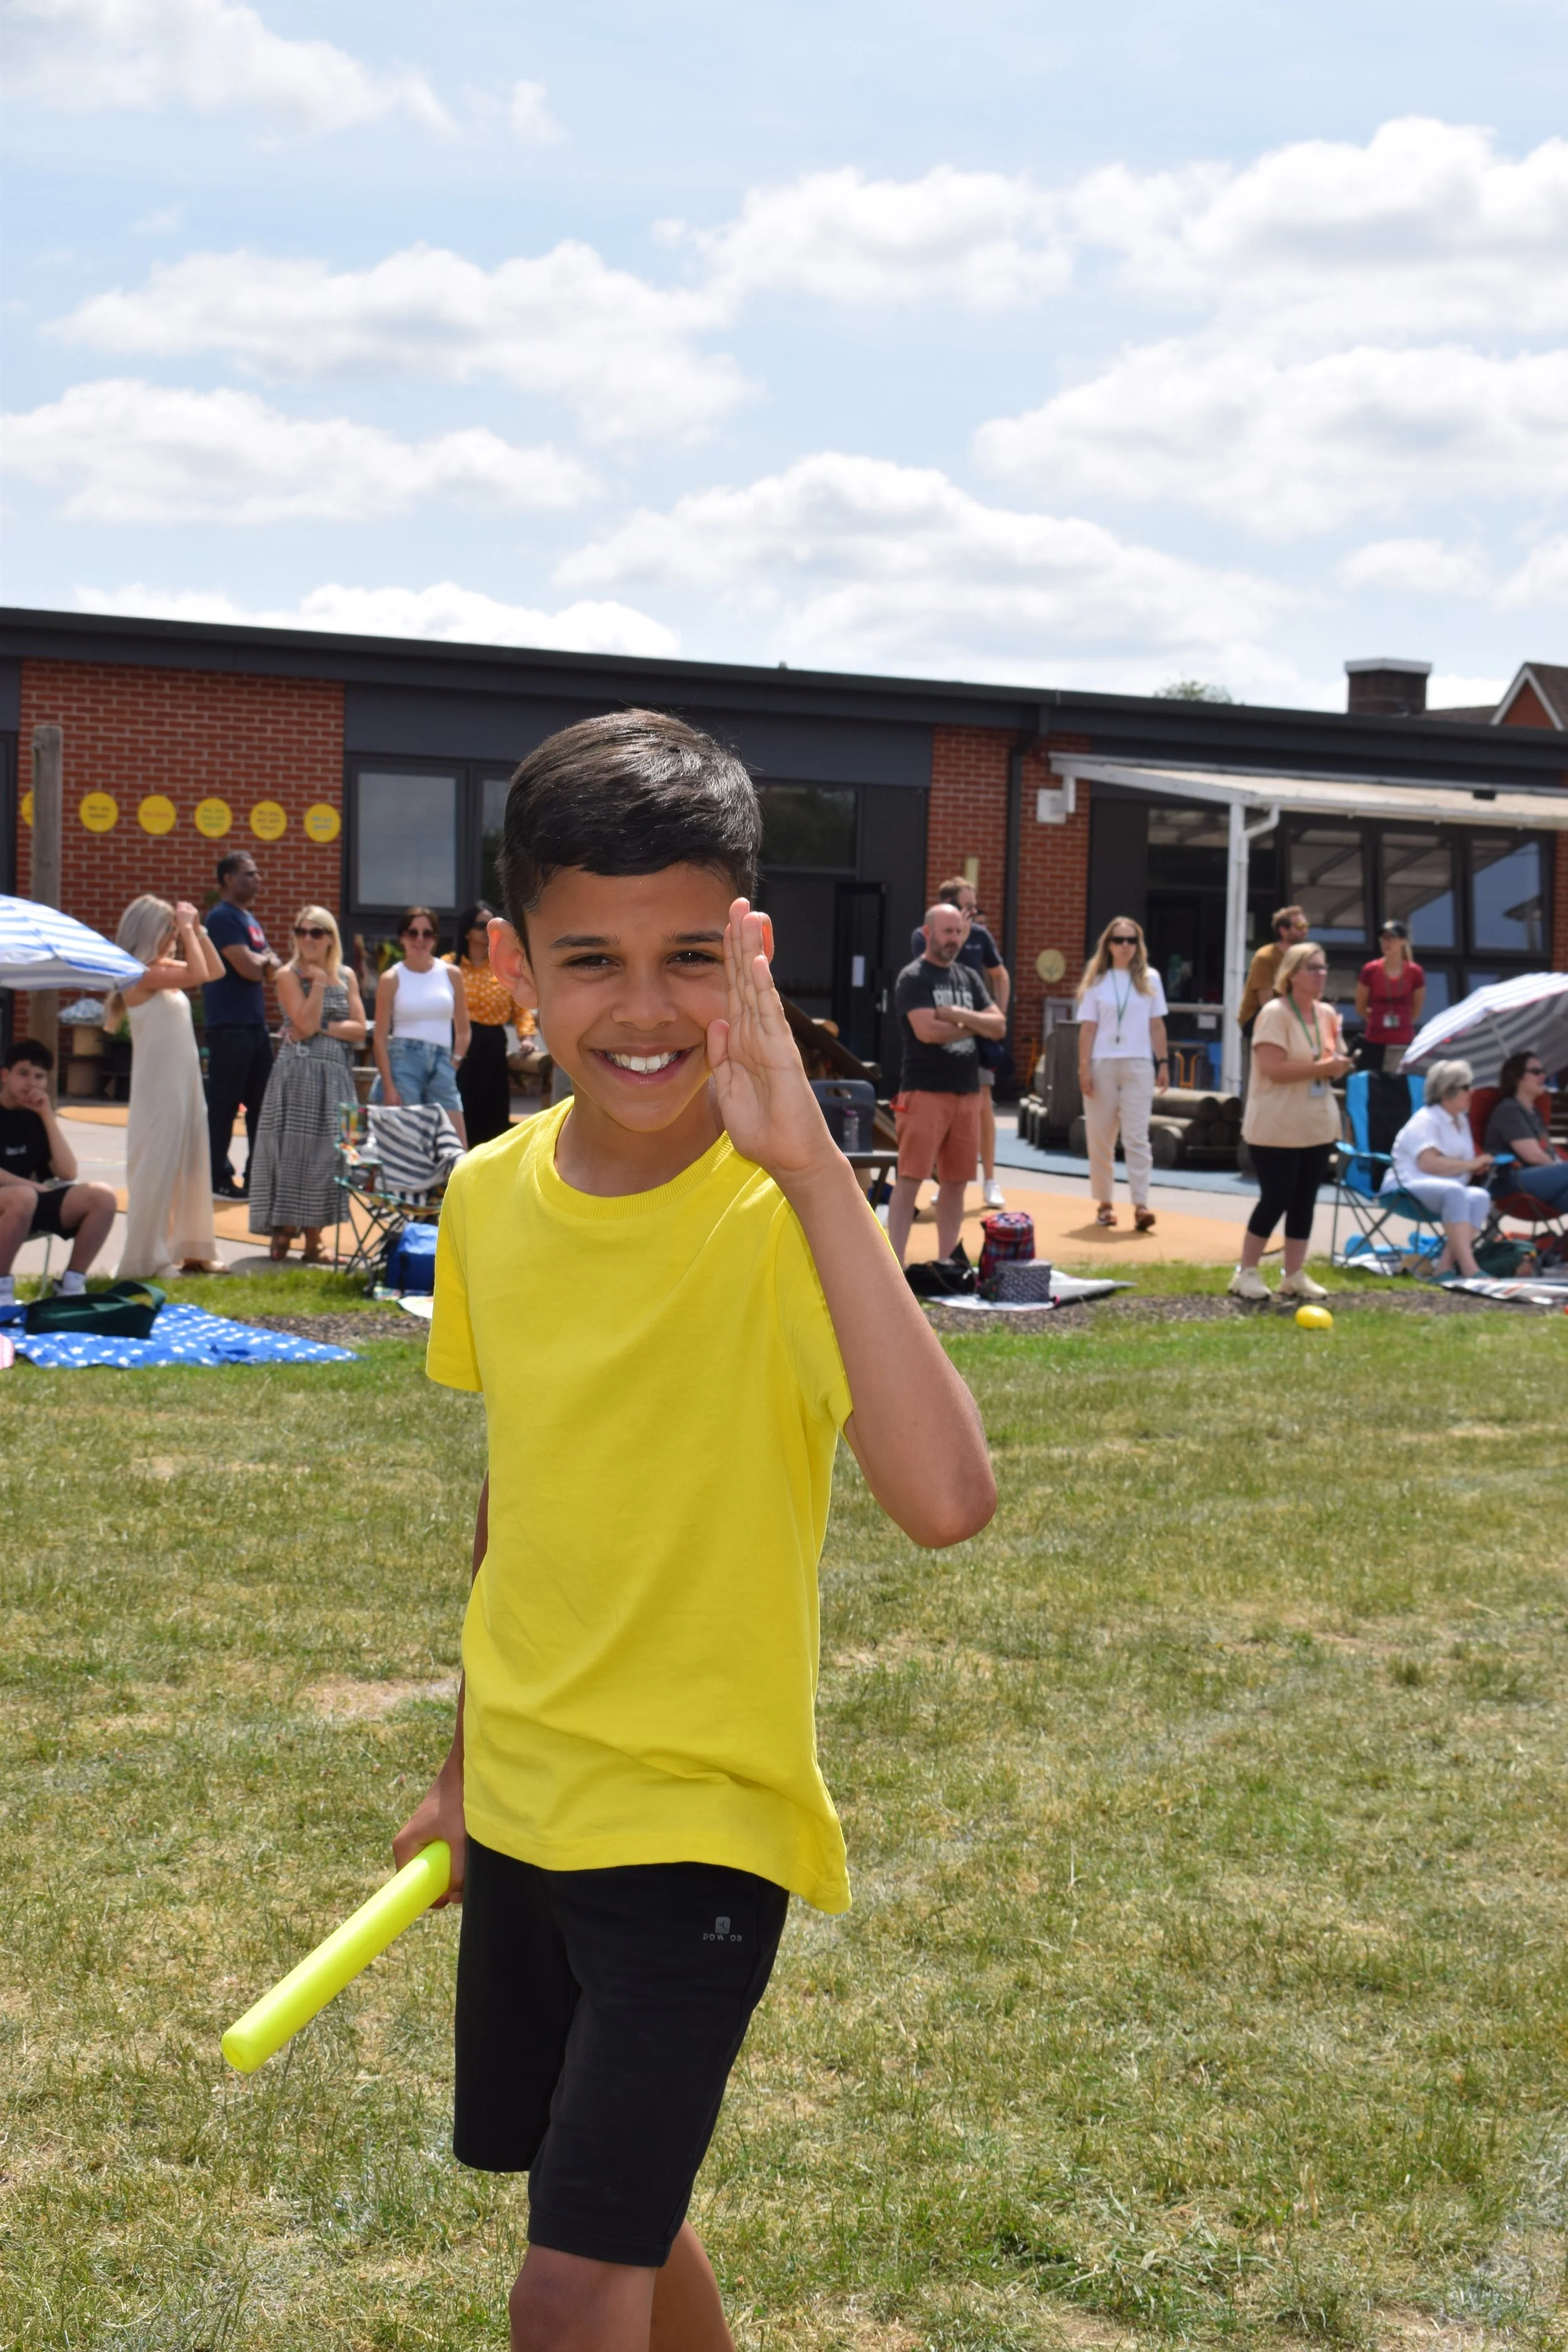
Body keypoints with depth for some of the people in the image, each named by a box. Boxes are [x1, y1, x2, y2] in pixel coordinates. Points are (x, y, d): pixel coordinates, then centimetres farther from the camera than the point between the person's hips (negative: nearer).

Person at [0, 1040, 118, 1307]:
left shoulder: (35, 1115, 11)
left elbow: (68, 1173, 1)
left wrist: (48, 1116, -3)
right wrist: (34, 1186, -13)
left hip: (32, 1198, 6)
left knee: (102, 1197, -16)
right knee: (23, 1198, -41)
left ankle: (71, 1285, -7)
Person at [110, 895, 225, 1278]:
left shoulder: (164, 970, 10)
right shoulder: (139, 974, -16)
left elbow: (216, 970, 18)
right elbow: (198, 974, -26)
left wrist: (196, 930, 8)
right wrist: (187, 929, -16)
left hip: (185, 1082, 9)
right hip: (158, 1087, -9)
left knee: (191, 1165, 12)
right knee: (156, 1169, -4)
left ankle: (193, 1251, 19)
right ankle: (144, 1259, 1)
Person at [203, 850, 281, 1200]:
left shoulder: (250, 920, 18)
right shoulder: (223, 917, -12)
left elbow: (272, 966, 11)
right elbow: (248, 968, -20)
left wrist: (257, 962, -10)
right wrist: (262, 959, 1)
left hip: (255, 1024, 9)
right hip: (229, 1026, -9)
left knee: (262, 1102, 12)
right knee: (224, 1105, -4)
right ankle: (217, 1180, 2)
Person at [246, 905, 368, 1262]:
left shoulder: (346, 977, 12)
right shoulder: (289, 975, 0)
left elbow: (359, 1030, 3)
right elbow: (306, 1025, -12)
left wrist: (324, 1026, -9)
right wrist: (319, 983, -10)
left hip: (336, 1077, 4)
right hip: (298, 1074, -4)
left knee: (326, 1154, 3)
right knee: (292, 1150, -5)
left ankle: (313, 1238, 7)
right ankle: (283, 1232, 0)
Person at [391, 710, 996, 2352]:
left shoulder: (788, 1215, -20)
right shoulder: (489, 1198, -2)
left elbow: (945, 1499, -37)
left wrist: (809, 1165, -40)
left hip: (699, 1816, -6)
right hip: (523, 1804, 6)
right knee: (609, 2203, 22)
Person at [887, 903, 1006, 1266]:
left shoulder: (969, 978, 16)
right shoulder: (914, 978, -4)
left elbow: (998, 1026, 8)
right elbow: (927, 1031, -18)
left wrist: (958, 1015, -9)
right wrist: (972, 1025, -3)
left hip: (967, 1093, 7)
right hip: (925, 1092, -7)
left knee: (956, 1181, 8)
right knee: (910, 1178, -9)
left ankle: (947, 1263, 14)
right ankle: (894, 1264, -9)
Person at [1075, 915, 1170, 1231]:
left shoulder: (1149, 979, 8)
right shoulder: (1097, 981, 5)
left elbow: (1157, 1025, 9)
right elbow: (1088, 1028, 2)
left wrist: (1163, 1062, 4)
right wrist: (1084, 1067, -5)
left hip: (1138, 1066, 0)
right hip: (1102, 1064, 0)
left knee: (1137, 1137, -7)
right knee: (1101, 1138, 4)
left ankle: (1141, 1206, -12)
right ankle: (1105, 1203, 13)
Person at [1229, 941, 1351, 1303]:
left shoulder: (1327, 1014, 9)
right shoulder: (1275, 1013, -13)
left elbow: (1336, 1062, 17)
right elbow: (1274, 1069, -22)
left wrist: (1339, 1065, -6)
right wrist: (1322, 1067, -21)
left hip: (1318, 1126, 7)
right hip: (1276, 1128, -7)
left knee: (1305, 1201, 8)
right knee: (1275, 1199, -4)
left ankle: (1295, 1275, 16)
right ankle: (1246, 1272, 8)